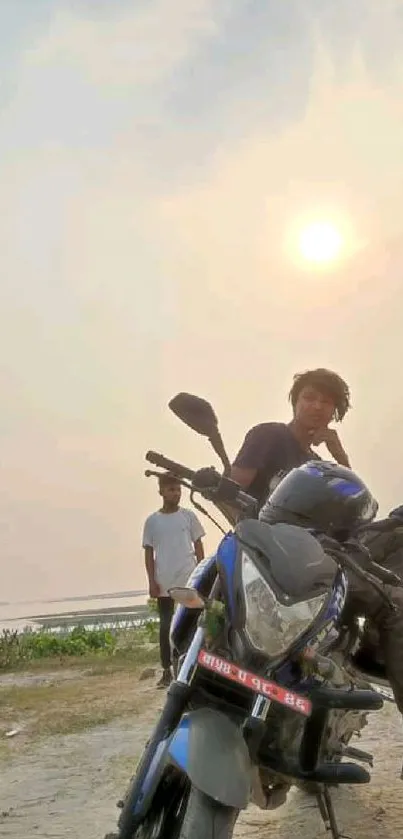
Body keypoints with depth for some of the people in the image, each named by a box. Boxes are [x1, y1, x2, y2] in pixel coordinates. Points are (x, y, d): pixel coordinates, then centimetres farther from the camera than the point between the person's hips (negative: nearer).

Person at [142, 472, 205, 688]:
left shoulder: (188, 516, 4)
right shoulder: (152, 521, 4)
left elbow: (198, 546, 7)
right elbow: (149, 553, 6)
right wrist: (152, 581, -1)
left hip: (189, 581, 0)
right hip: (164, 583, 0)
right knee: (166, 627, 4)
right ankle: (167, 671, 10)